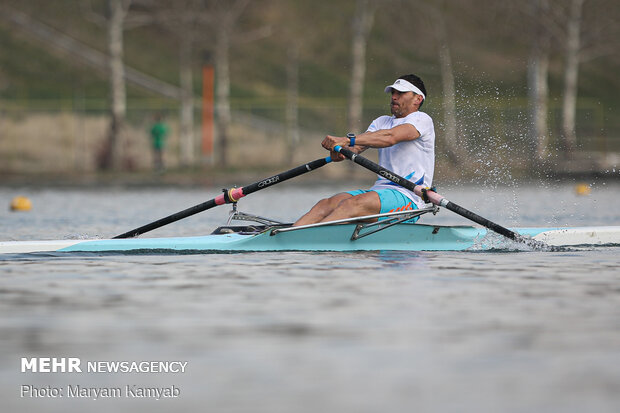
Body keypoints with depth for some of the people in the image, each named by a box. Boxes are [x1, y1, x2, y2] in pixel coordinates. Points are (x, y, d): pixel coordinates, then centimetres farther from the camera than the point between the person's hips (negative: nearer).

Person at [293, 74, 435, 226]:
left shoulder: (422, 119, 0)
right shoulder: (382, 122, 24)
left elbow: (390, 137, -20)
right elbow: (358, 146, 7)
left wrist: (347, 140, -30)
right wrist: (339, 150, -19)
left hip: (407, 197, -7)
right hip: (379, 189, 7)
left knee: (353, 204, -33)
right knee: (326, 204, -18)